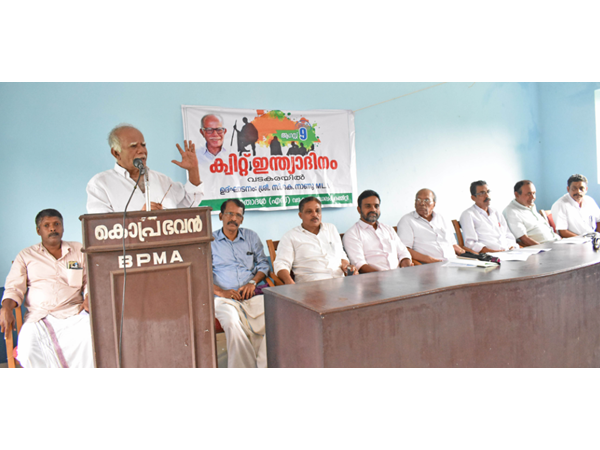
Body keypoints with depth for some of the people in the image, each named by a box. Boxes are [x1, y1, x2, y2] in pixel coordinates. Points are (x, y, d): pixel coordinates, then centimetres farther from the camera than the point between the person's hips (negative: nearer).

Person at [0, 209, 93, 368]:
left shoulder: (79, 250, 17)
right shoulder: (26, 255, 17)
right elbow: (14, 288, 12)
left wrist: (89, 298, -6)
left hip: (73, 312, 0)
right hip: (38, 316, 1)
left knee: (90, 336, -31)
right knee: (28, 350, -29)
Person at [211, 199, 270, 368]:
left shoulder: (251, 237, 20)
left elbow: (263, 263, 19)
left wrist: (253, 282, -1)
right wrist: (221, 292, -11)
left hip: (252, 295, 2)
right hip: (225, 298, -2)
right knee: (232, 323, -34)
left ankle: (263, 367, -19)